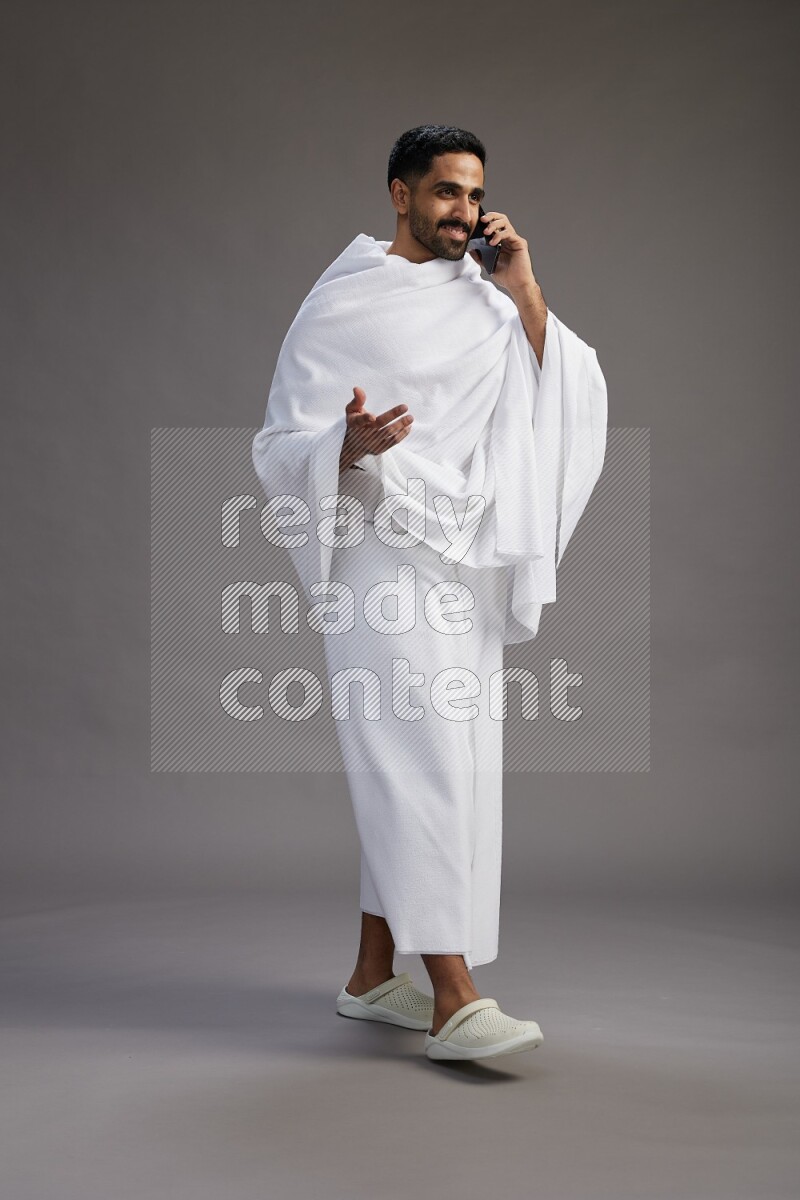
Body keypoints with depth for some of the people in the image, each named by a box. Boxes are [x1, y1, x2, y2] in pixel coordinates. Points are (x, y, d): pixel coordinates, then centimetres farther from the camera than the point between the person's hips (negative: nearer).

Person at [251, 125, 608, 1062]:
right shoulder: (341, 306, -2)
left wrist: (525, 293, -4)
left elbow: (569, 405, 4)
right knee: (424, 764, -14)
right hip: (385, 559, -6)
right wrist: (349, 445, -26)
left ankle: (374, 977, 20)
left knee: (409, 774, 9)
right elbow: (281, 446, -5)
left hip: (467, 564, 6)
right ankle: (454, 1001, -13)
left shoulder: (485, 301, 14)